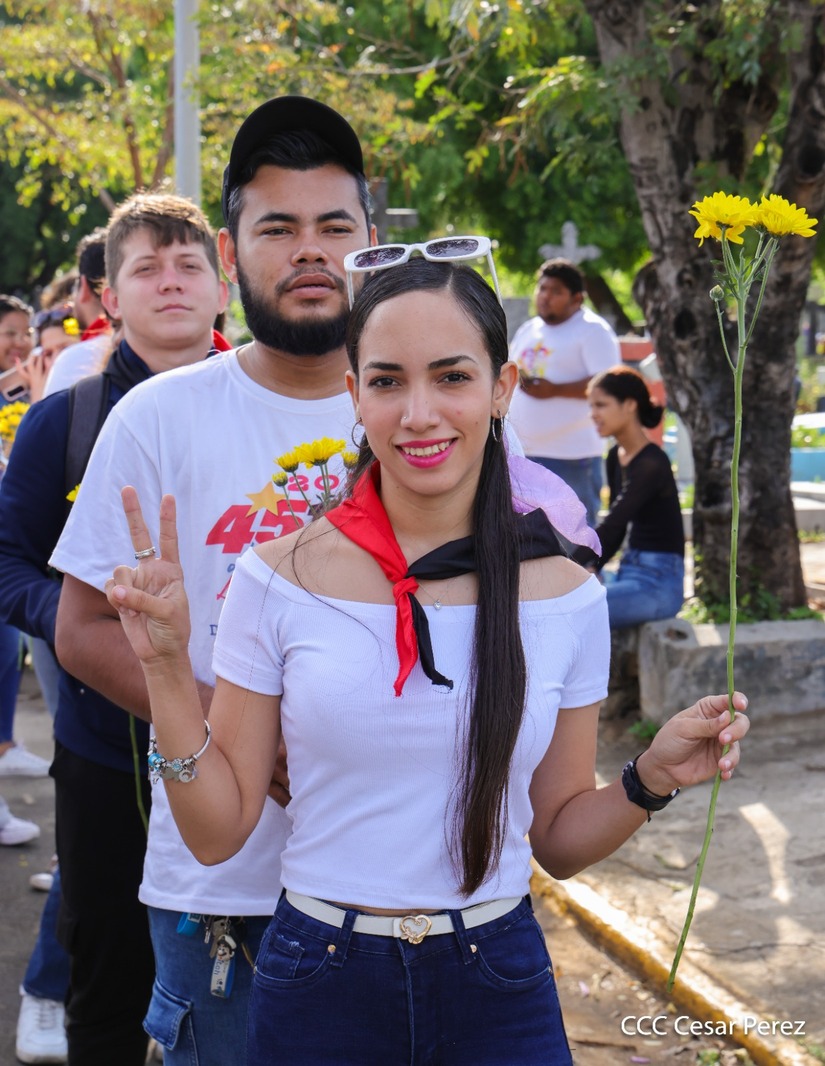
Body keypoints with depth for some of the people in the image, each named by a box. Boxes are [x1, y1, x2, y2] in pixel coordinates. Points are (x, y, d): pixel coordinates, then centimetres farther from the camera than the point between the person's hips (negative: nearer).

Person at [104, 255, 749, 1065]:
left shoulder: (566, 596, -4)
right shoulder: (281, 577, -8)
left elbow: (559, 841, 5)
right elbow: (218, 831, -4)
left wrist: (651, 781, -12)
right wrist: (167, 668, -16)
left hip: (499, 993, 1)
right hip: (318, 990, 0)